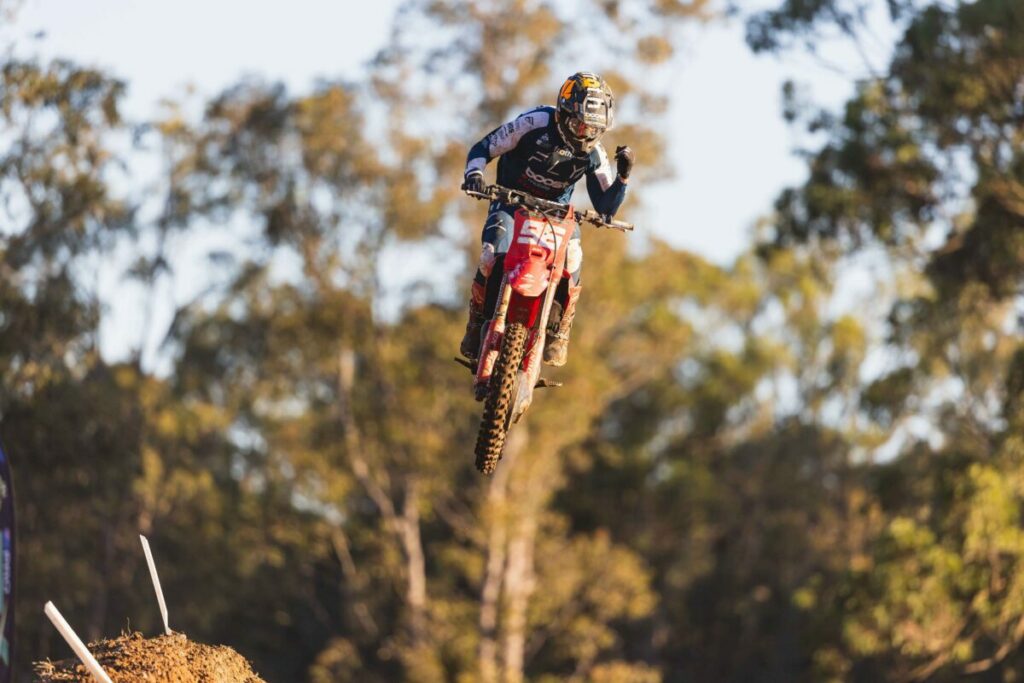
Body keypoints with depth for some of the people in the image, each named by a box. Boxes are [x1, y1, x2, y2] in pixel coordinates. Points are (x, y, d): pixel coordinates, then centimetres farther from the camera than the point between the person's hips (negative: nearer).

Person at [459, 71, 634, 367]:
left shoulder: (593, 154, -11)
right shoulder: (535, 124, -21)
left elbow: (606, 208, -8)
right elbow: (482, 148, -13)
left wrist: (623, 176, -24)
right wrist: (474, 175, -34)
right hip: (511, 201, -2)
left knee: (571, 259, -28)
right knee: (494, 258, -28)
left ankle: (557, 332, -13)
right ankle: (477, 326, -7)